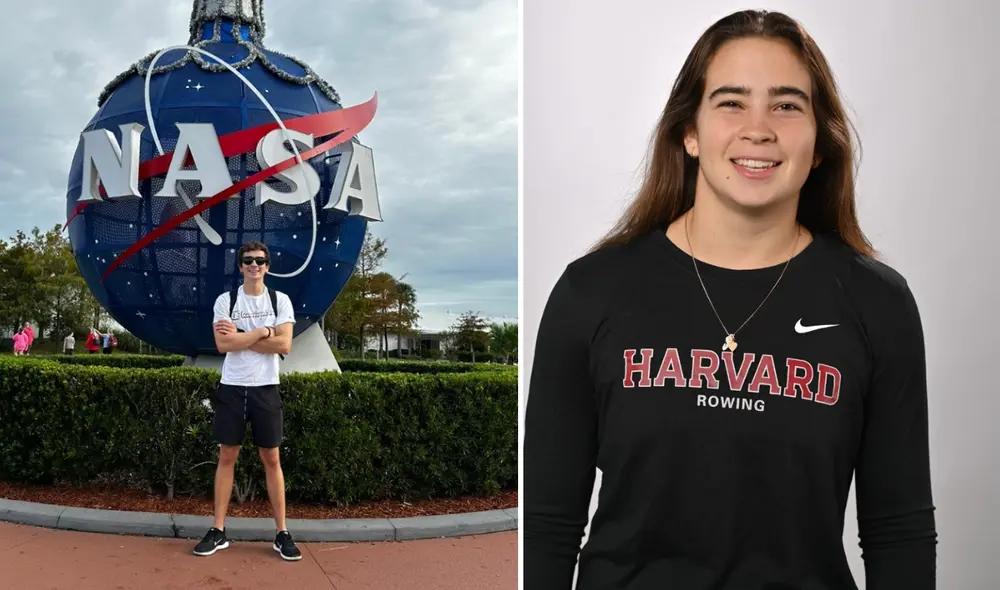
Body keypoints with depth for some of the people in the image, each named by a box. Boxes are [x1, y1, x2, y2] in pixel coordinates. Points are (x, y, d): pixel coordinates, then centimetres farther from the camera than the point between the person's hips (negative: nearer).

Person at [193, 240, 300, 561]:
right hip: (232, 387, 0)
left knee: (271, 459, 4)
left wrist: (239, 335, -11)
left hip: (265, 388, 0)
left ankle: (282, 533, 10)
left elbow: (284, 345, -10)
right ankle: (218, 531, 13)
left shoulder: (280, 300, 1)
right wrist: (263, 332, -12)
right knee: (227, 456, 5)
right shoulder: (225, 300, 1)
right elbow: (223, 344, -11)